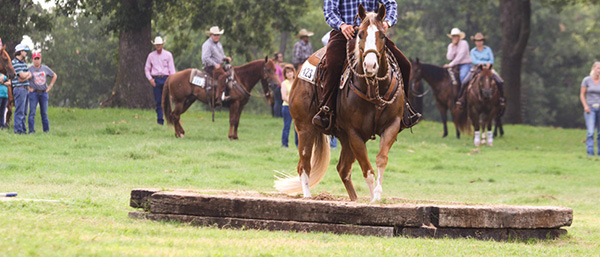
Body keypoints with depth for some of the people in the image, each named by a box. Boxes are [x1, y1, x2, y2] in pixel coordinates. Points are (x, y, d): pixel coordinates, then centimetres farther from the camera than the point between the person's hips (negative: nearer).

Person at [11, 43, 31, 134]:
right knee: (19, 110, -9)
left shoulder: (24, 63, 18)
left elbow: (29, 75, 12)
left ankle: (22, 128, 14)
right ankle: (18, 129, -7)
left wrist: (25, 77, -11)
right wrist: (28, 73, 4)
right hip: (19, 88, -9)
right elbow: (22, 75, -17)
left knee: (23, 111, 10)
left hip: (25, 88, 9)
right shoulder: (15, 62, -10)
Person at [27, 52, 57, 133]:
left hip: (44, 92, 3)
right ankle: (31, 130, -8)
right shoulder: (29, 69, -1)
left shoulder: (45, 68, 9)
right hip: (34, 93, -3)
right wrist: (28, 87, -7)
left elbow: (54, 76, 20)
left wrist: (50, 86, 10)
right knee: (32, 112, -8)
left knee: (44, 113, 6)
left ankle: (46, 130, 10)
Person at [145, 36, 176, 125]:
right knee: (158, 101, 1)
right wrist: (150, 79, -2)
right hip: (156, 80, 1)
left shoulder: (168, 55, 4)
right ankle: (160, 120, 6)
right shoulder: (151, 56, 8)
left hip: (166, 78, -1)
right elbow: (147, 69, 13)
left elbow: (172, 68, 3)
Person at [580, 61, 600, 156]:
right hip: (590, 108, -2)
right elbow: (582, 94, 3)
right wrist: (585, 106, -8)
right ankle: (590, 152, -12)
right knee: (590, 132, -13)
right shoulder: (587, 80, 0)